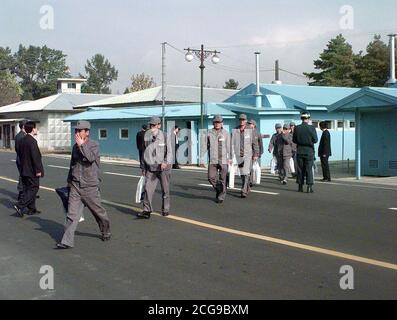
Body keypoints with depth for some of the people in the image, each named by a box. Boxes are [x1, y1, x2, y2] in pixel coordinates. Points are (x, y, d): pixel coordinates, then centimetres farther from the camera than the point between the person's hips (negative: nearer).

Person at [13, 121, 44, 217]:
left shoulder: (22, 141, 9)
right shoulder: (32, 141, -19)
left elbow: (19, 154, 16)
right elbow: (35, 157, -22)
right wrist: (38, 170, -18)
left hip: (24, 170, 9)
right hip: (32, 171, -9)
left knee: (27, 189, 13)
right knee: (33, 189, -2)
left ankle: (31, 209, 20)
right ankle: (20, 206, -11)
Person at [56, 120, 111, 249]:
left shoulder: (94, 145, -7)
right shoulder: (75, 147, 10)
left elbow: (91, 158, -27)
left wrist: (82, 145, -20)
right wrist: (69, 181, 26)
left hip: (90, 186, -4)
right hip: (75, 185, 4)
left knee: (98, 211, 11)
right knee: (72, 214, -4)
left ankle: (106, 232, 35)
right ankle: (67, 241, -5)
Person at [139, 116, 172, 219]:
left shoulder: (164, 137, -3)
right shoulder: (147, 137, 7)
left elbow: (169, 152, -6)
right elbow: (145, 153, 15)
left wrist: (165, 163, -23)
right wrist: (144, 168, 16)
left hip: (163, 168, -2)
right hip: (151, 168, 2)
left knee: (165, 190, 8)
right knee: (148, 188, -10)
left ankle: (165, 209, 22)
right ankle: (147, 211, -8)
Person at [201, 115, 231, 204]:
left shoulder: (226, 133, 2)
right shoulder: (209, 133, 3)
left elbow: (228, 146, 4)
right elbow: (204, 145, 2)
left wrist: (230, 158, 1)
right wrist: (202, 157, -4)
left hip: (223, 160, -1)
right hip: (212, 160, 1)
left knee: (222, 179, 0)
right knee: (211, 177, -4)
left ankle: (221, 196, 14)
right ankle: (218, 190, 23)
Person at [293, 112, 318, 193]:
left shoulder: (297, 128, -4)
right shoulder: (311, 128, -12)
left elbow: (294, 140, 1)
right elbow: (315, 140, -9)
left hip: (300, 151, 2)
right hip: (309, 151, -2)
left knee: (300, 169, 10)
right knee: (309, 169, 1)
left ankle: (300, 187, 14)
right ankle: (309, 187, -3)